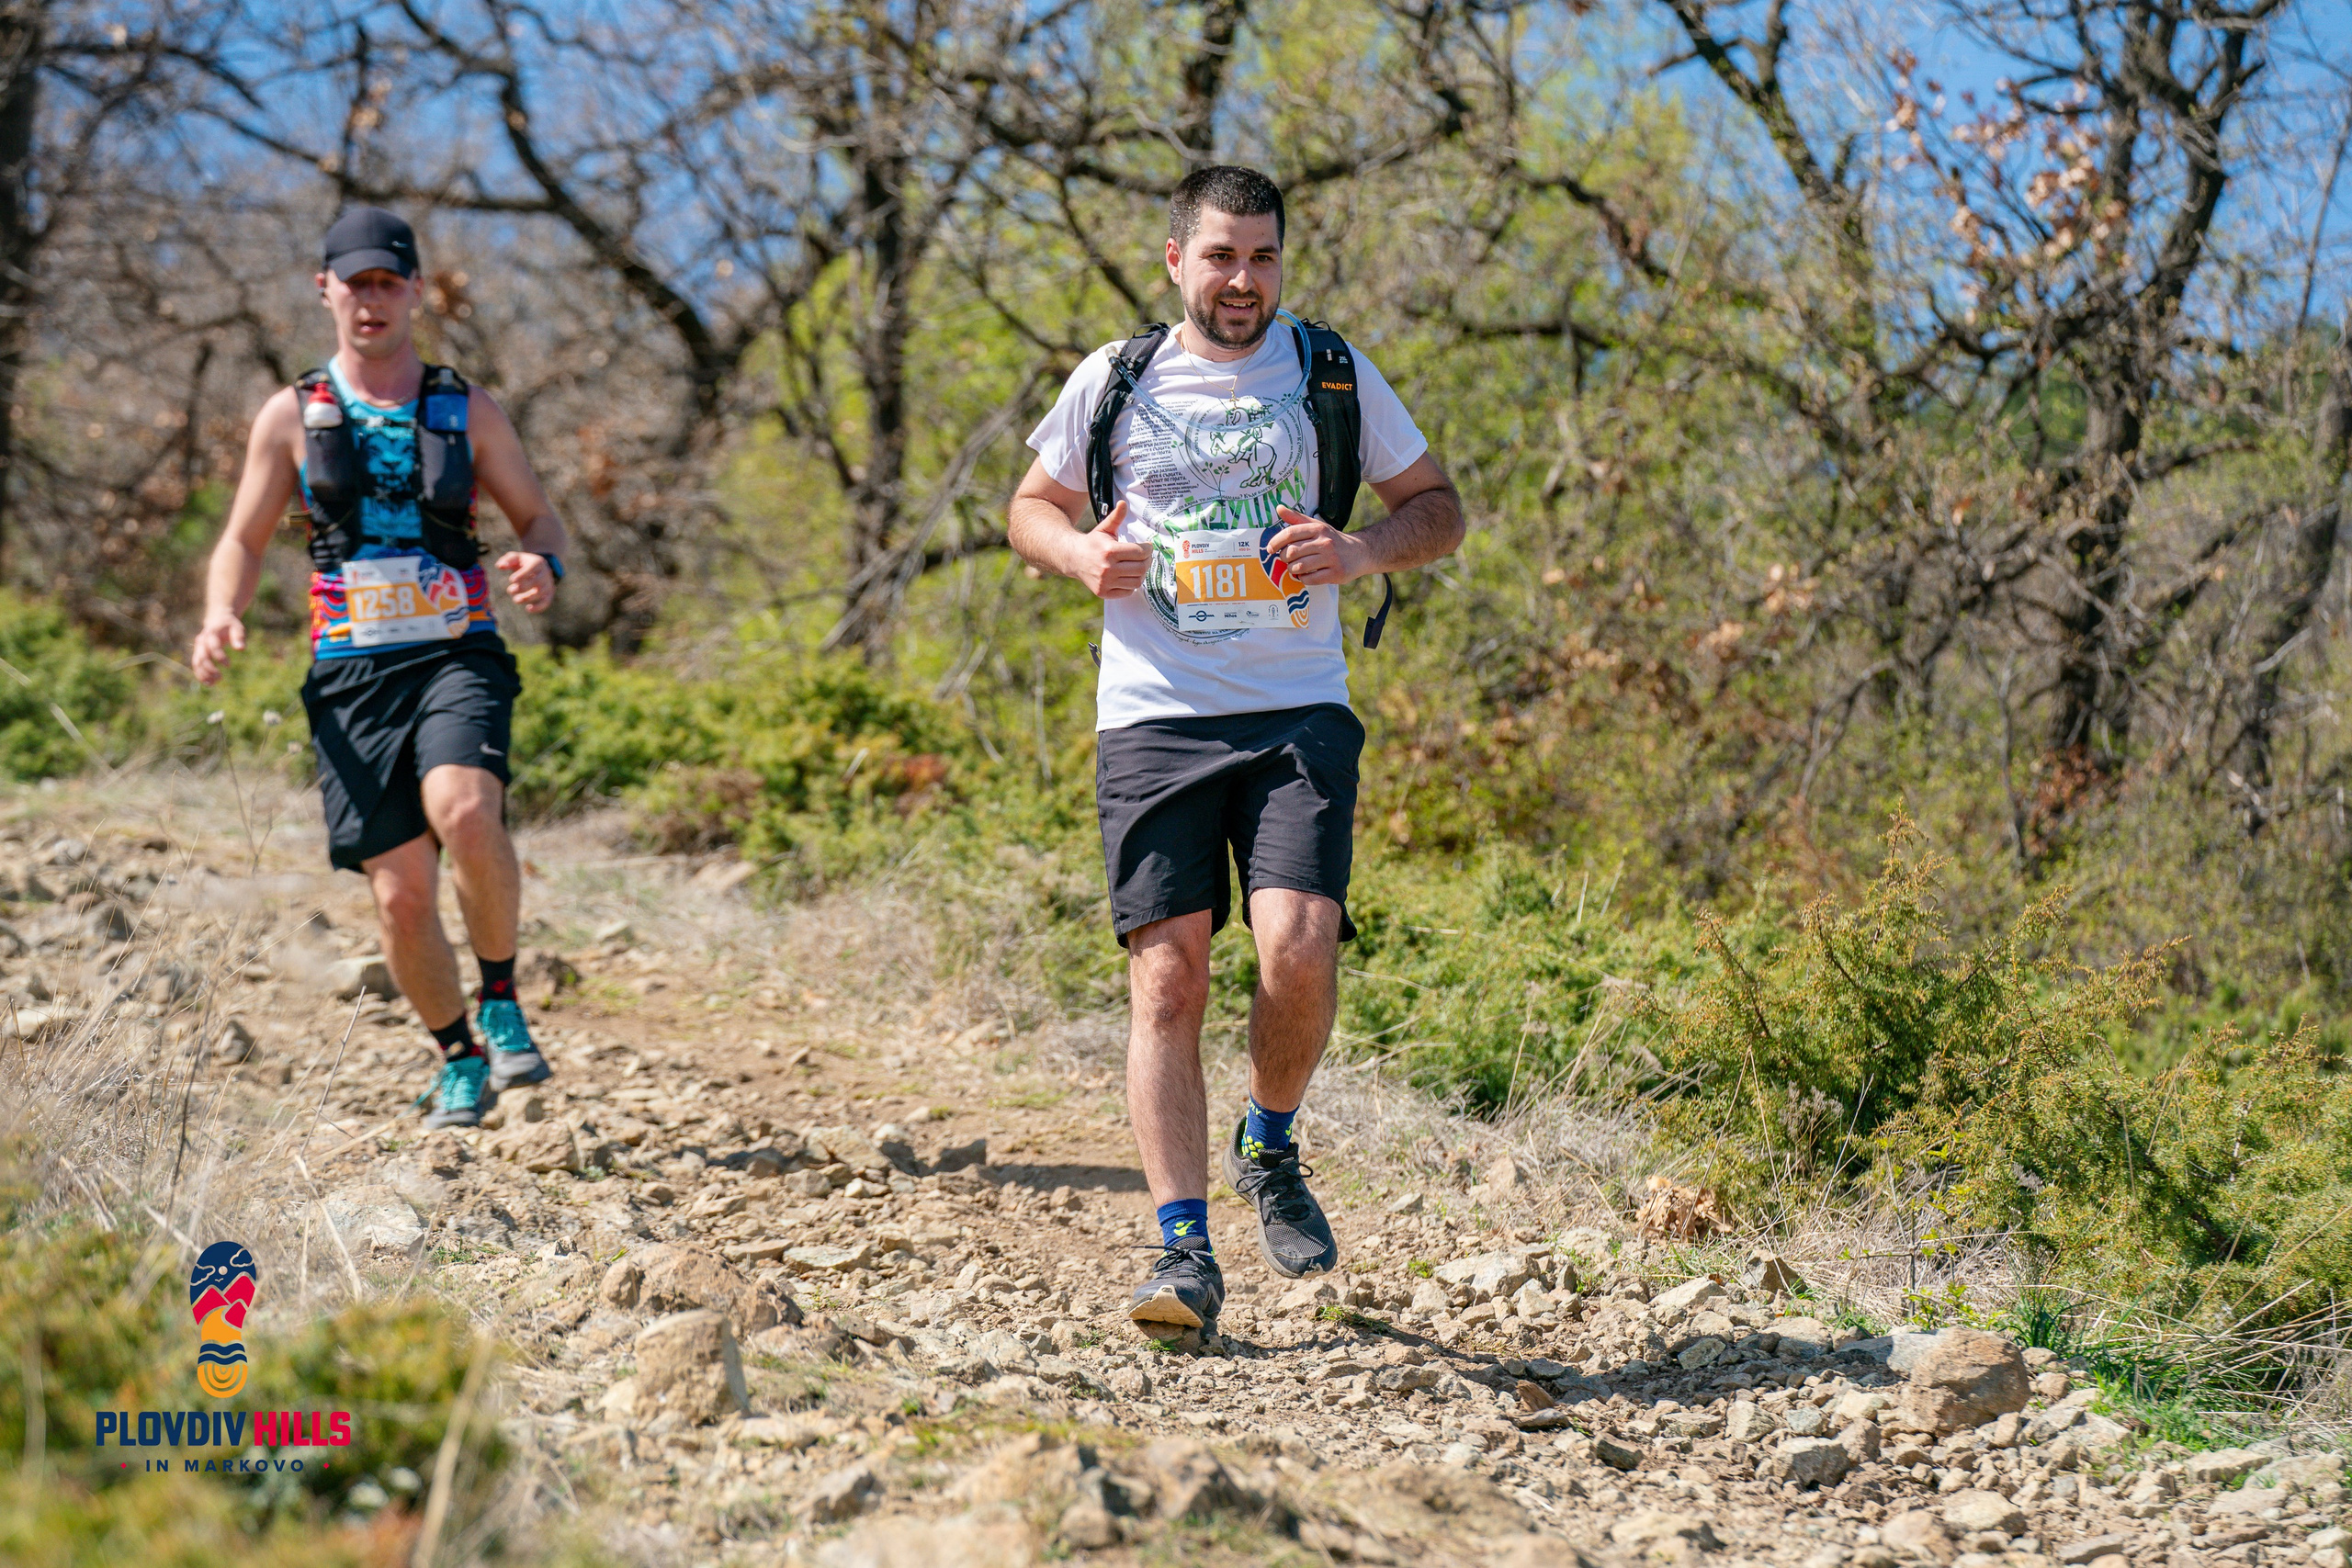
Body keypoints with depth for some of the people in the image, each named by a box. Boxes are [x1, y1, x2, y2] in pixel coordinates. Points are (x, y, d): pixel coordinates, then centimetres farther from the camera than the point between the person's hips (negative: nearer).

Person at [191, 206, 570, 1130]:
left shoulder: (466, 410, 9)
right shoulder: (292, 417, 9)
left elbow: (538, 516, 16)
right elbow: (241, 542, 13)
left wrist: (541, 566, -8)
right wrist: (221, 617, -8)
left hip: (456, 655, -1)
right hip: (352, 673, 1)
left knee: (465, 812, -31)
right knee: (400, 892, -5)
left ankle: (502, 1003, -9)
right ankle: (459, 1061, 18)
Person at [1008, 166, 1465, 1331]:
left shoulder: (1331, 373, 7)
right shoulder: (1115, 380, 8)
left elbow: (1437, 509, 13)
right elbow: (1033, 508, 20)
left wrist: (1362, 554, -9)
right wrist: (1084, 556, -3)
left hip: (1299, 717, -1)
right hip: (1152, 720, 1)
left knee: (1298, 947, -18)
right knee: (1166, 977, -7)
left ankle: (1270, 1149, 11)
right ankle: (1183, 1250, -3)